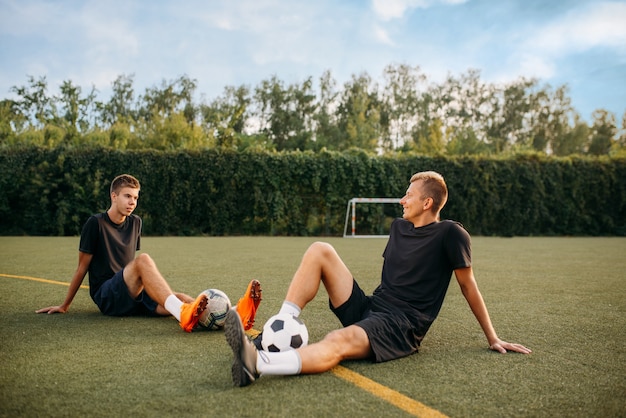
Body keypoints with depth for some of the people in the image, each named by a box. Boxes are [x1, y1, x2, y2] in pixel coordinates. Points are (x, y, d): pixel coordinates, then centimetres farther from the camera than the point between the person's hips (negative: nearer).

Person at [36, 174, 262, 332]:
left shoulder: (135, 223, 14)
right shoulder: (96, 223, -3)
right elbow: (82, 267, 3)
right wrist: (64, 306, 8)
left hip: (132, 295, 5)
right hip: (106, 296, -5)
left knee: (178, 298, -27)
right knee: (143, 260, -35)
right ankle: (184, 315, -57)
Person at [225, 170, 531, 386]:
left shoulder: (449, 234, -4)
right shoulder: (399, 226, 16)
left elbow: (468, 285, 1)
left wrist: (492, 338, 5)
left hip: (400, 327, -7)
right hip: (367, 308, 8)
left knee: (339, 342, -40)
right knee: (320, 251, -7)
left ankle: (256, 364, -61)